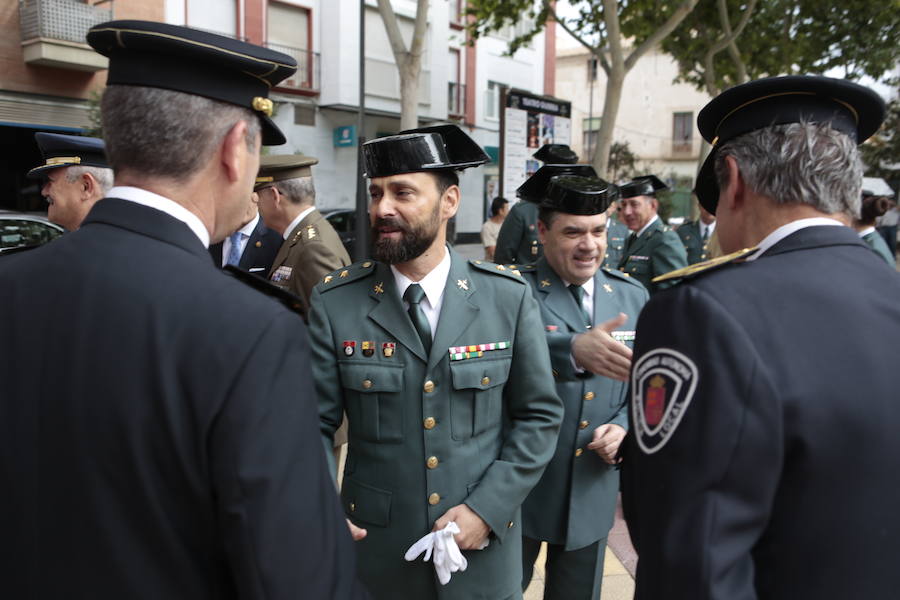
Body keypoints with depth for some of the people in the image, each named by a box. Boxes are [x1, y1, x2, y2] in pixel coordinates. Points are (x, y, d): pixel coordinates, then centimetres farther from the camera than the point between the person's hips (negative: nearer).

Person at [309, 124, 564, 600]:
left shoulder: (509, 297, -6)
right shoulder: (334, 303, -8)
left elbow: (540, 416, -2)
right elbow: (313, 424, -4)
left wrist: (487, 508, -10)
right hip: (375, 551, 0)